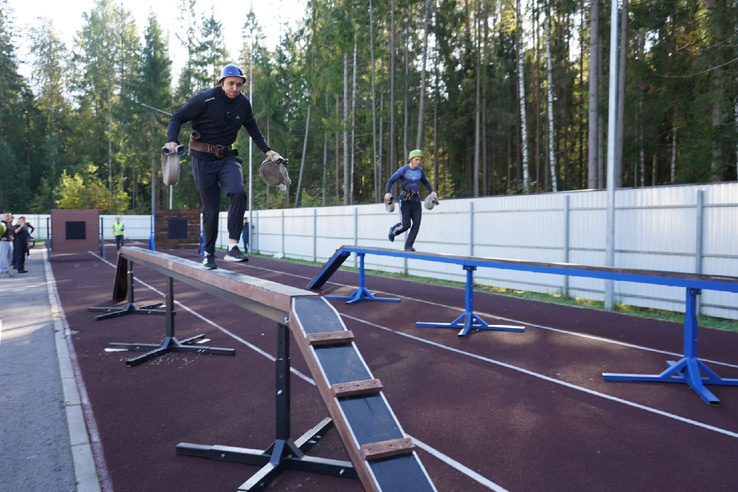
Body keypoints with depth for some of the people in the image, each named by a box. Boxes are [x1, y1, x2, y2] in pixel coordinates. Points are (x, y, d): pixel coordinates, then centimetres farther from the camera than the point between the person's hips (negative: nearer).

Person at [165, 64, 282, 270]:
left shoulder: (243, 103, 1)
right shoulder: (205, 99, -13)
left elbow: (252, 127, 20)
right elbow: (177, 117, -7)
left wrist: (267, 150, 14)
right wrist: (172, 141, -24)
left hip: (227, 157, 3)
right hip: (203, 158, -3)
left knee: (238, 192, -25)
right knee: (211, 208, -1)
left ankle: (232, 247, -24)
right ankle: (209, 254, 18)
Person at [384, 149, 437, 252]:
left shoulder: (420, 171, 7)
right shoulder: (403, 170, -9)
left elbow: (425, 182, 26)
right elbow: (391, 180, -9)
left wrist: (432, 191, 13)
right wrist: (387, 192, -24)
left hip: (416, 201, 5)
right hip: (405, 201, -5)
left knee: (416, 223, -6)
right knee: (406, 225, -8)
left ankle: (408, 246, 4)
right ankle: (393, 231, 25)